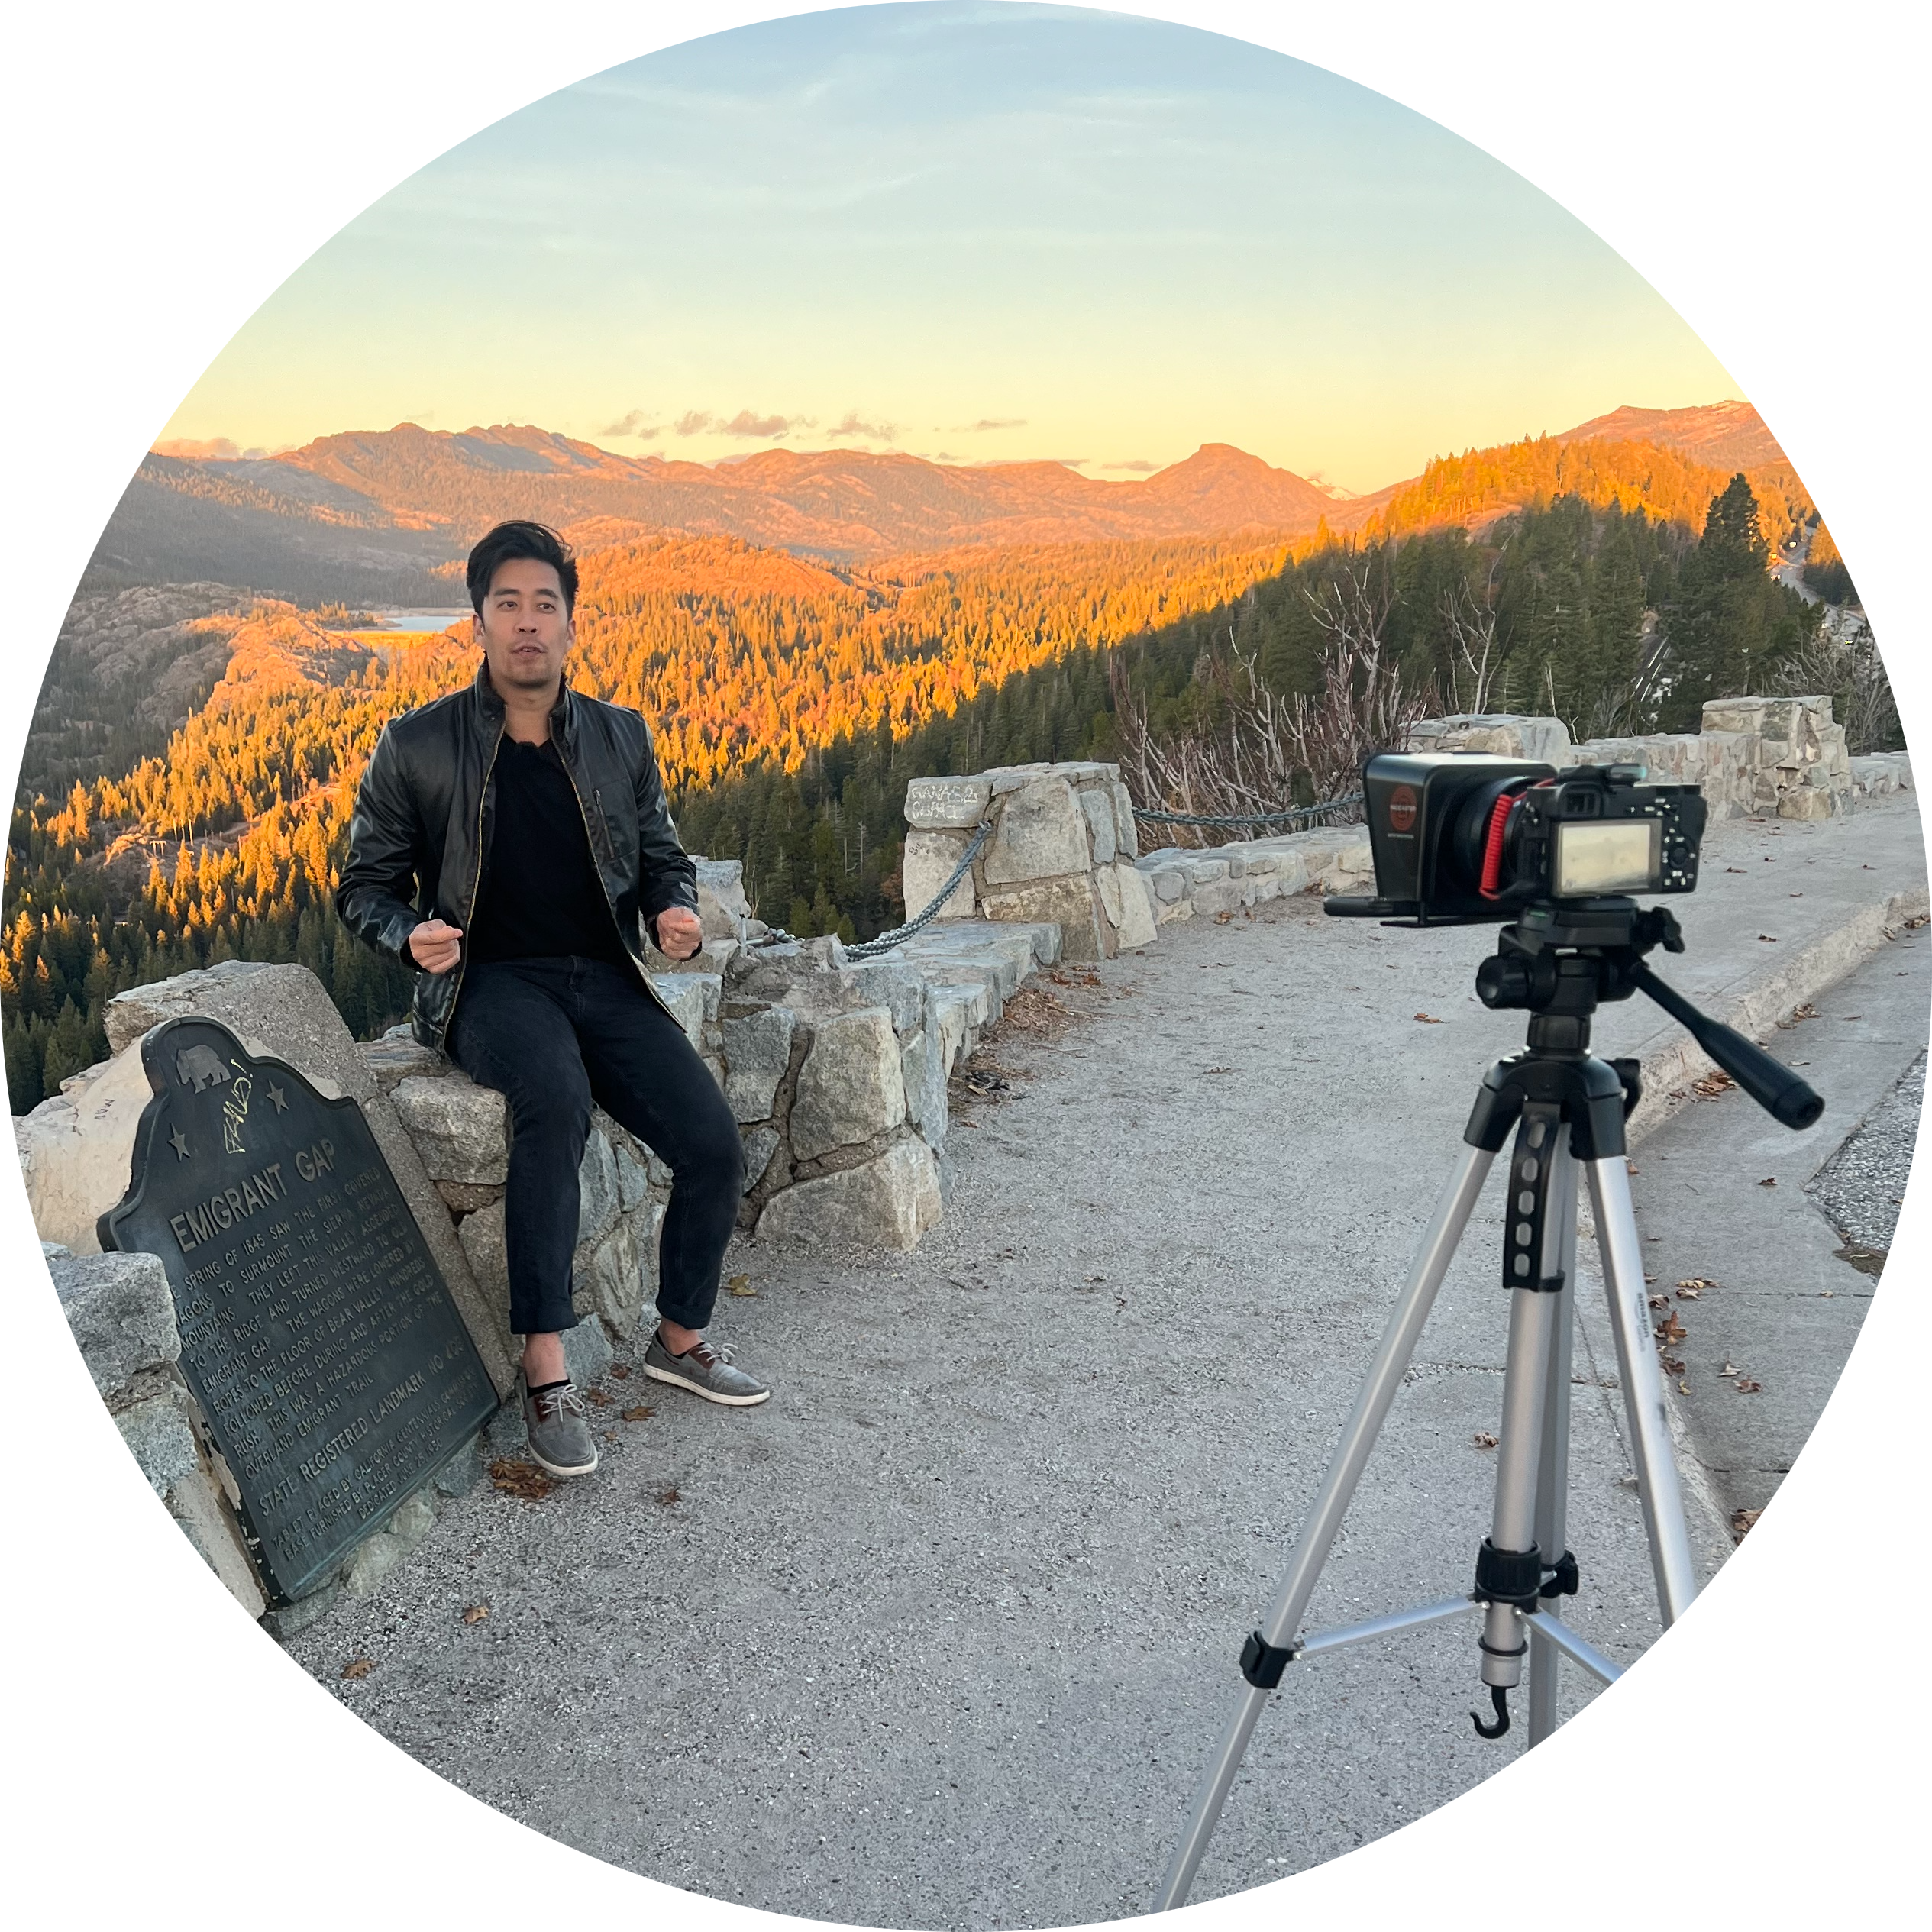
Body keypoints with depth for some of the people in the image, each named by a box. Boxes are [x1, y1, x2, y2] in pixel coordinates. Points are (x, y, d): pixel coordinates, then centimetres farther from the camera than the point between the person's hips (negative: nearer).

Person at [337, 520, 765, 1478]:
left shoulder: (620, 737, 9)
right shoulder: (417, 746, 0)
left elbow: (662, 854, 20)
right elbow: (365, 885, 8)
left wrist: (674, 911, -3)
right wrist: (412, 933, -15)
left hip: (603, 976, 4)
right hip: (491, 980, -3)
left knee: (716, 1148, -15)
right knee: (556, 1095, -38)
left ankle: (680, 1338, 13)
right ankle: (545, 1369, -27)